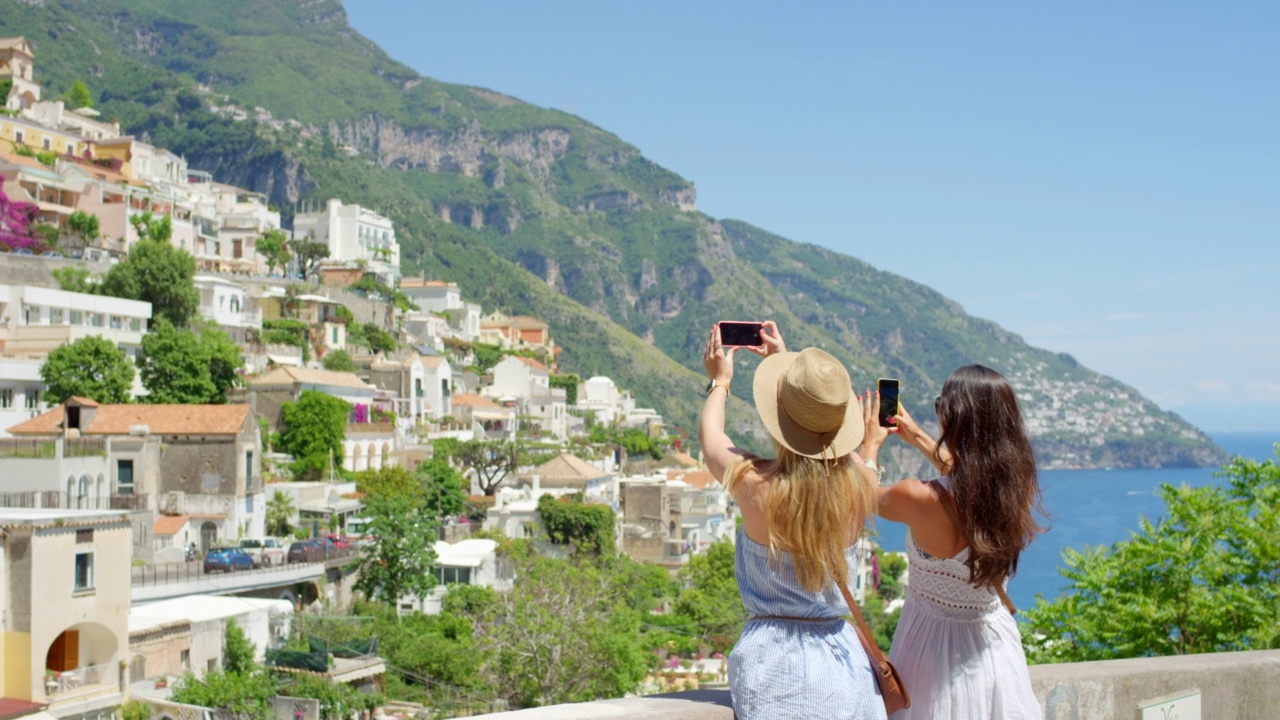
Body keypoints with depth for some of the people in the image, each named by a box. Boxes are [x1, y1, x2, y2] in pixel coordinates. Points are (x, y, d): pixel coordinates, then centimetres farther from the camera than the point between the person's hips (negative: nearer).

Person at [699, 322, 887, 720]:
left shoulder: (757, 485, -15)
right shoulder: (857, 485, -7)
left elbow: (710, 436, 8)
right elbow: (823, 429, 16)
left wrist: (720, 381, 26)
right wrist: (788, 363, 29)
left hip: (775, 661, -3)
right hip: (843, 660, 3)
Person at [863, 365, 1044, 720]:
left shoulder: (918, 500, -28)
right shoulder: (1018, 486, -13)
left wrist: (871, 445, 15)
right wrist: (918, 438, 22)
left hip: (933, 640, -4)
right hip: (992, 640, 4)